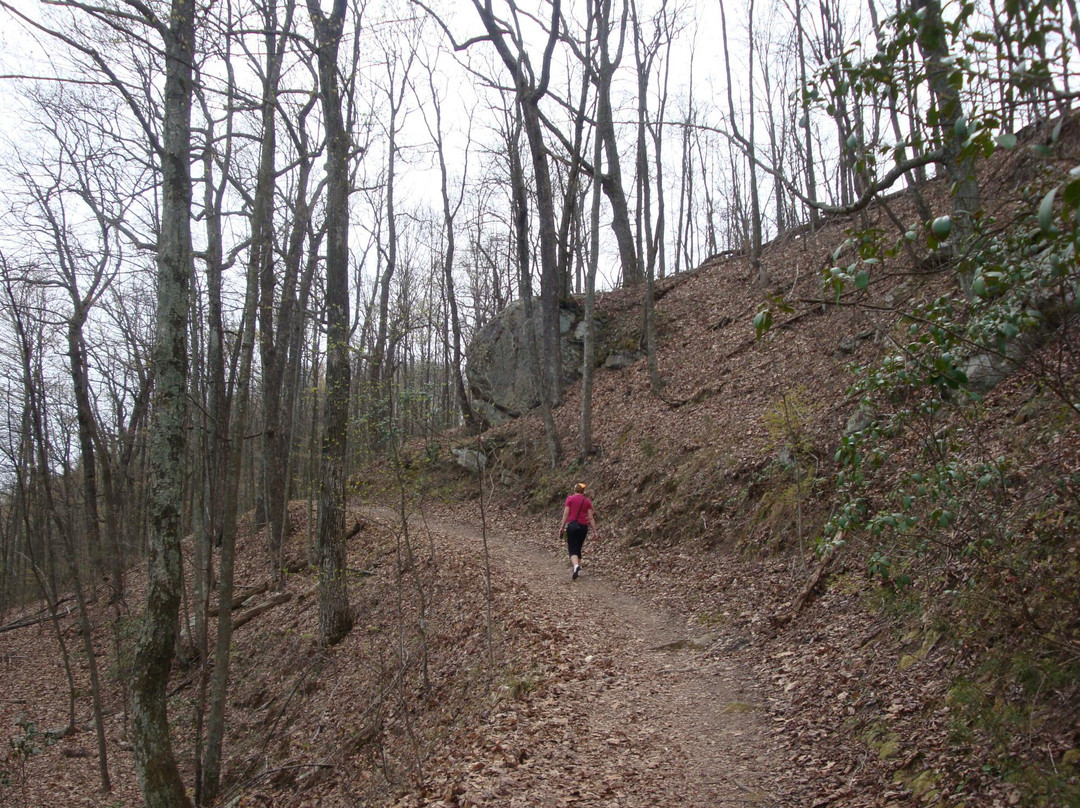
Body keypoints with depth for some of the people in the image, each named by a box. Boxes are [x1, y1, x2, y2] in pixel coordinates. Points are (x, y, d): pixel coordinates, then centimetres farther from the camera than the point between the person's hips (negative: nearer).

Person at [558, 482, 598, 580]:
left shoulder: (570, 499, -1)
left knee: (572, 549, -3)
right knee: (578, 548, 18)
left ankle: (576, 566, -29)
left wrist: (561, 527, -2)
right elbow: (591, 518, 1)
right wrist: (595, 530, 5)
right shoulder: (587, 501, 5)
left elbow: (565, 514, -6)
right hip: (583, 526, 3)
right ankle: (578, 570, 19)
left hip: (572, 525, -3)